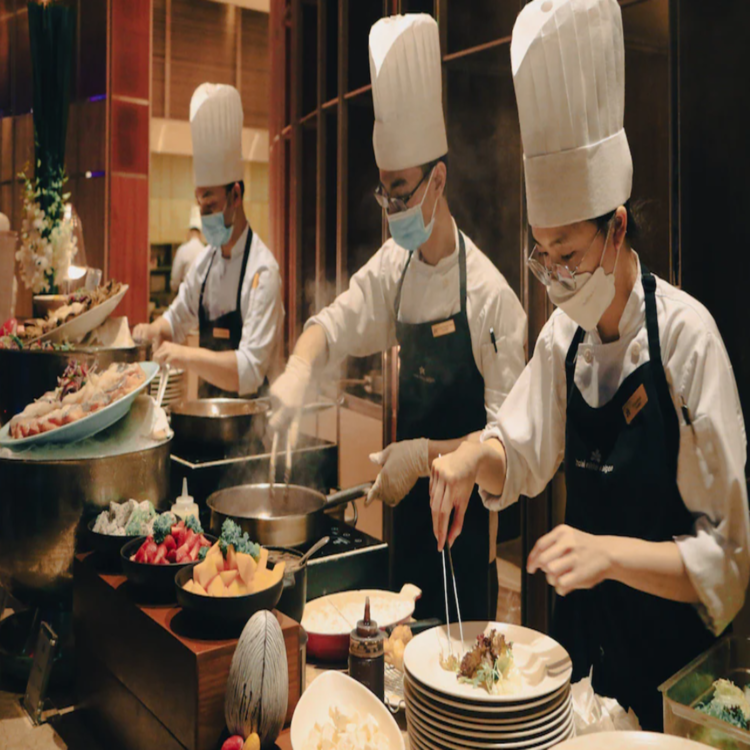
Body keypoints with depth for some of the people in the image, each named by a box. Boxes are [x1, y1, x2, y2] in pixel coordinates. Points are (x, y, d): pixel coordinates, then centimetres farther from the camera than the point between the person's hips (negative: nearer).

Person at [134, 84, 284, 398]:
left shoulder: (262, 271, -14)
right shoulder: (206, 259, 7)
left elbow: (250, 372, -19)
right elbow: (178, 317, 21)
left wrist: (186, 355, -24)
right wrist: (152, 331, 2)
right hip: (206, 407, 5)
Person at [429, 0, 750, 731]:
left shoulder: (687, 335, -22)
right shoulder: (564, 331, -6)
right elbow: (521, 457, 5)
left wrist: (611, 553, -32)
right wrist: (476, 457, -16)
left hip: (666, 648, -5)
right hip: (578, 626, 5)